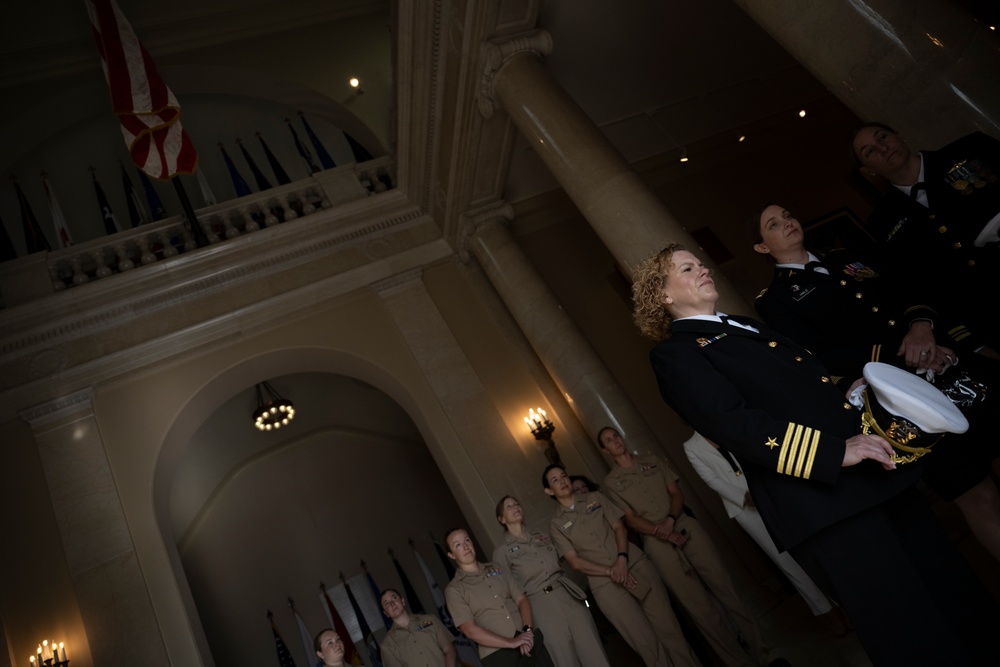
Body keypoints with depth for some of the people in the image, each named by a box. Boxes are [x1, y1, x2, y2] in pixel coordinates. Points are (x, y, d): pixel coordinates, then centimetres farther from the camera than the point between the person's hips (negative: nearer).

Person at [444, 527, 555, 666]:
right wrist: (511, 643, -16)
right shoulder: (454, 589, -1)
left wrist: (527, 629, -10)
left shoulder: (495, 568, 12)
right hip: (498, 654, -4)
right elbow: (470, 630, -10)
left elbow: (521, 599, 8)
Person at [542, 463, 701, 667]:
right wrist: (610, 572, -13)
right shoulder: (556, 524, 4)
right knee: (646, 643, -6)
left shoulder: (595, 497, 12)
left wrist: (622, 559, -11)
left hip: (635, 564, 2)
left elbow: (619, 527, 6)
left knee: (668, 628, -1)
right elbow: (575, 562, -2)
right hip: (604, 583, -2)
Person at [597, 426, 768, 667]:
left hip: (685, 526, 3)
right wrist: (662, 532, -16)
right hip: (657, 543, -3)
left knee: (723, 586, 2)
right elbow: (631, 519, -3)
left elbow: (676, 493, 8)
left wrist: (670, 519, -11)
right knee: (698, 605, -1)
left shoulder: (652, 460, 13)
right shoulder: (611, 482, 3)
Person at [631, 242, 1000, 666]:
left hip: (877, 472, 8)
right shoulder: (673, 354, -3)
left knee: (960, 596, 14)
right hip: (821, 503, -8)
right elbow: (733, 423, -17)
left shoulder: (747, 325, 23)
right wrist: (833, 451, -21)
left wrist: (854, 389, 8)